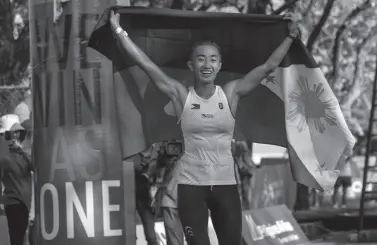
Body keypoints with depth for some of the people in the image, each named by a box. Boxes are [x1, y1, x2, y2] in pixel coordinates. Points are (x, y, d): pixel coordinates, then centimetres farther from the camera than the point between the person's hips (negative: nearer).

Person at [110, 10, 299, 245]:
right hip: (191, 184, -1)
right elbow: (145, 63, -6)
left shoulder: (230, 94, -1)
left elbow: (269, 65, 1)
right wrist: (119, 31, -8)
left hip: (226, 183, 1)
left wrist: (291, 36, 0)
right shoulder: (181, 95, -4)